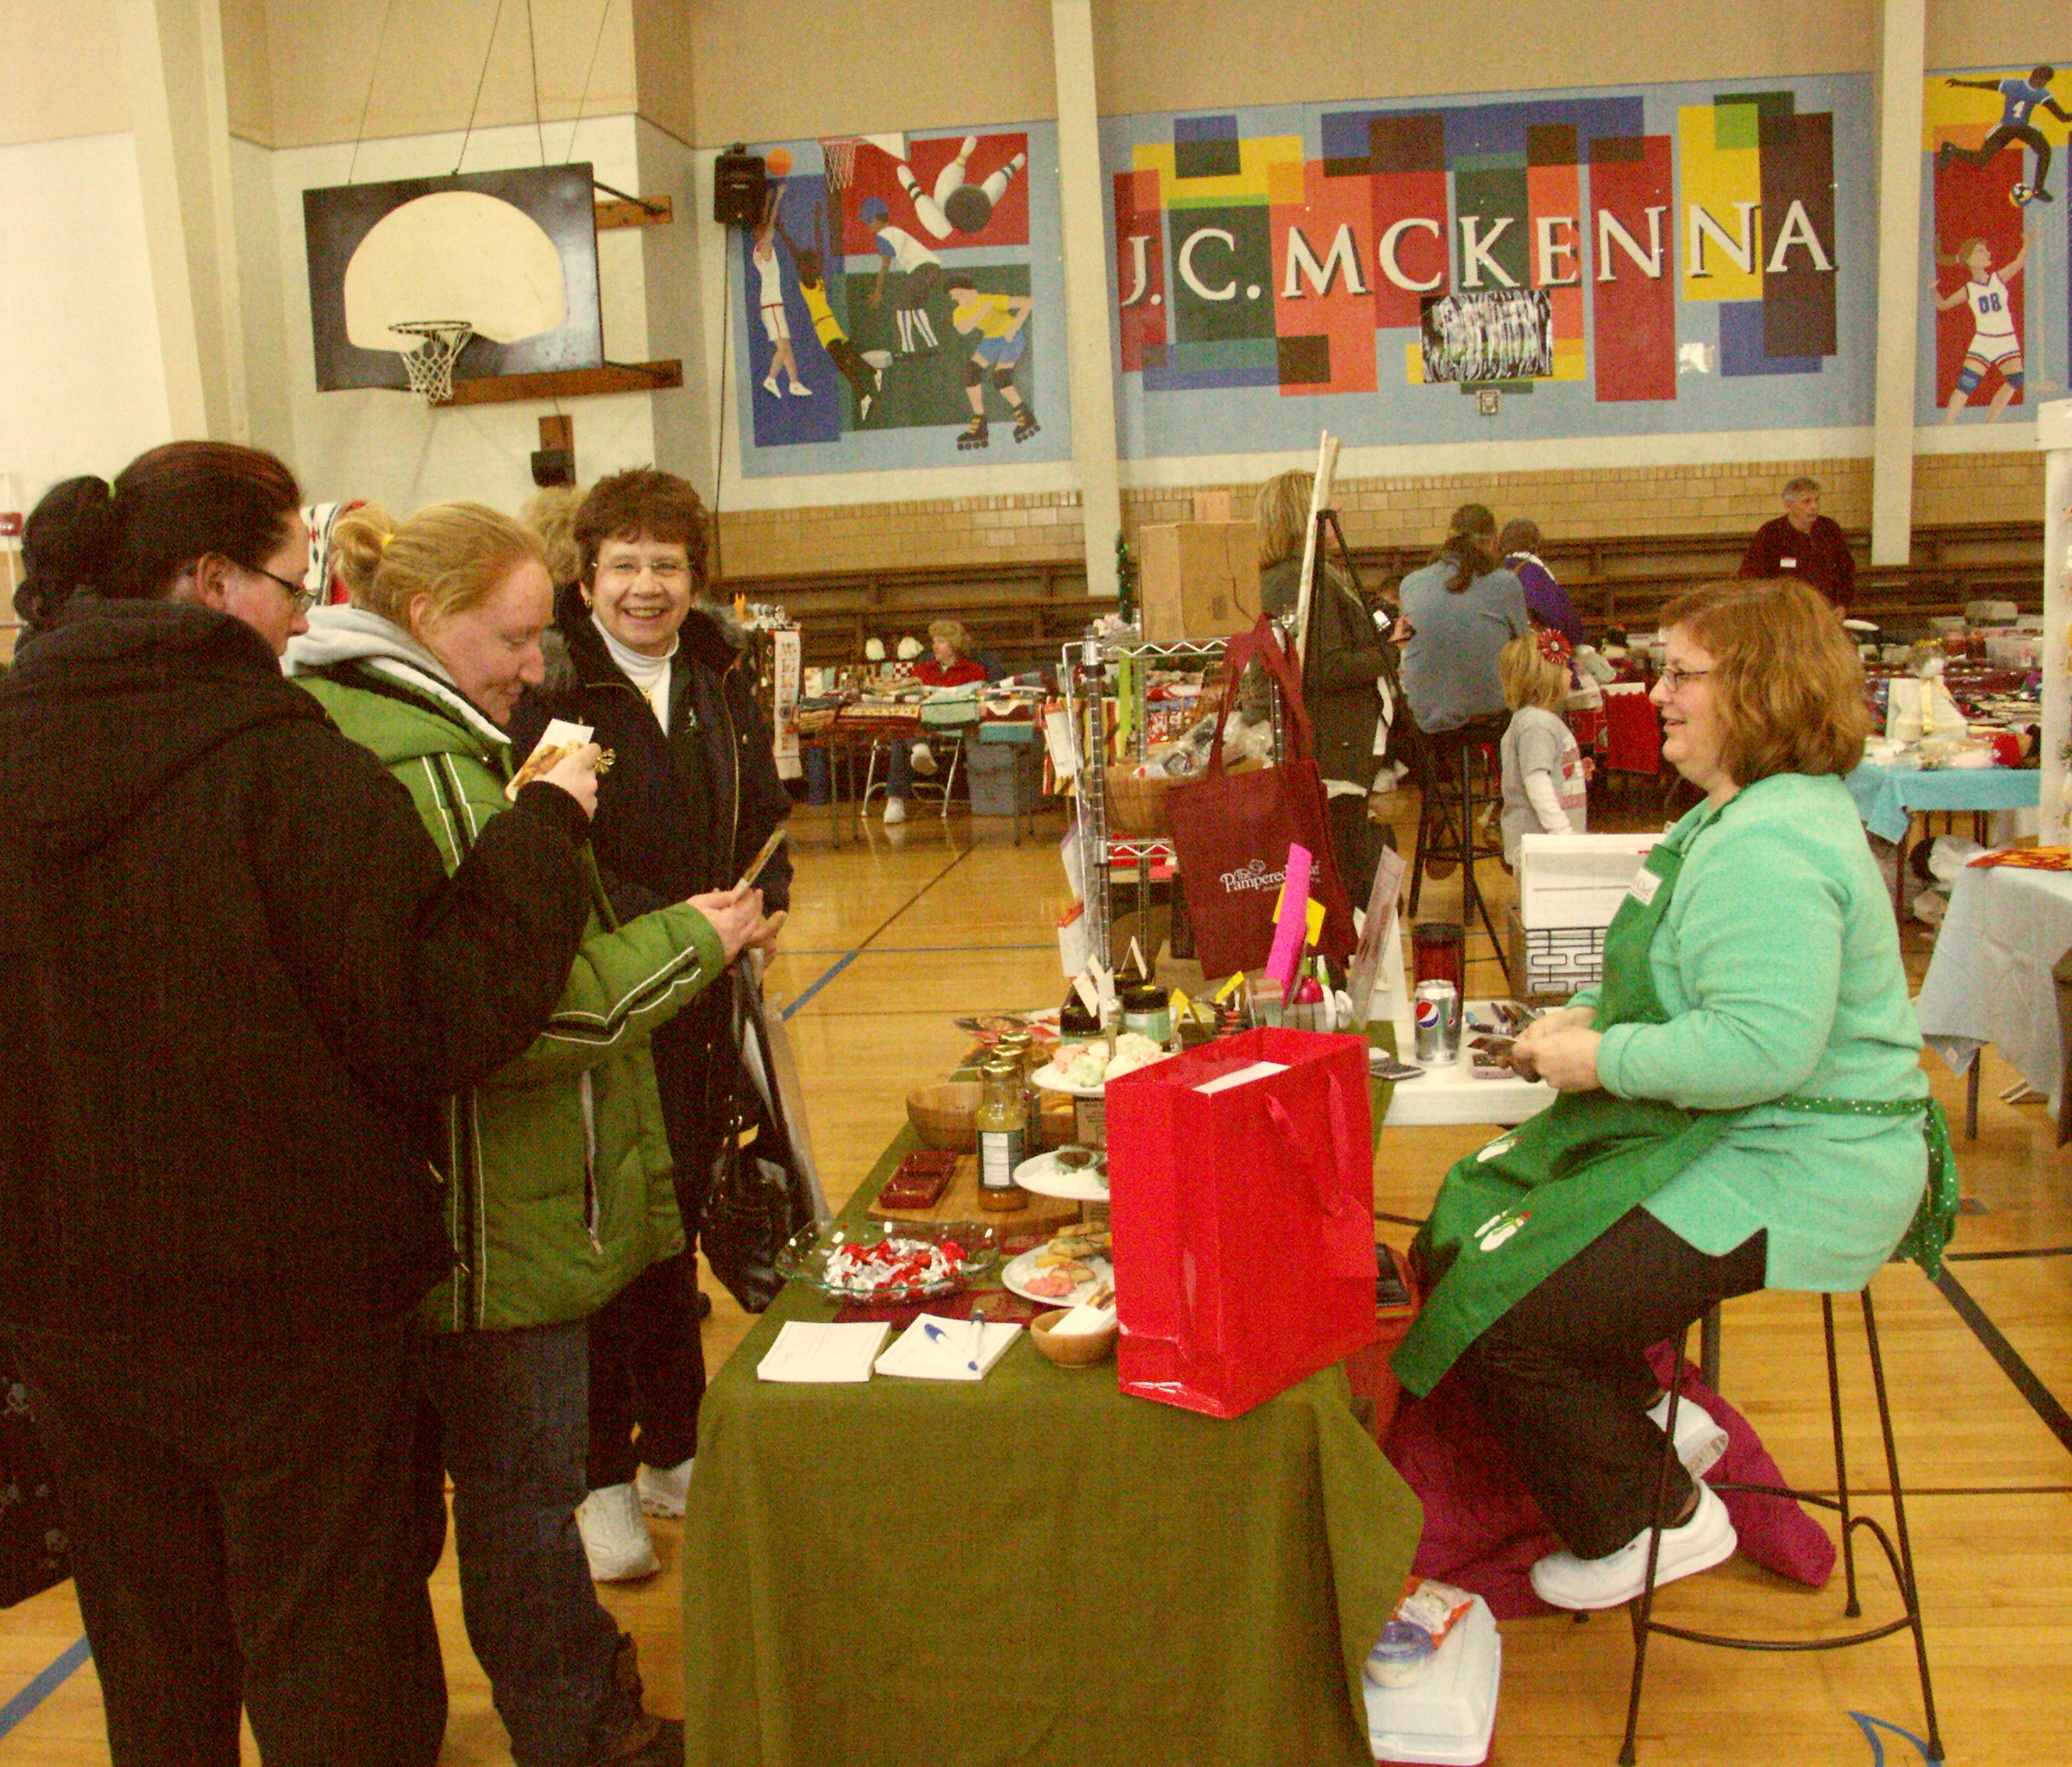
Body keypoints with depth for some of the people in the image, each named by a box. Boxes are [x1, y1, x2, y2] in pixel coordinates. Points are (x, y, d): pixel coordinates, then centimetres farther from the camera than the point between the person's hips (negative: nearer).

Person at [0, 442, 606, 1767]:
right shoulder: (285, 766, -21)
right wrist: (545, 828, -12)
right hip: (287, 1299, -6)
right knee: (334, 1659, 11)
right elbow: (443, 1021, -22)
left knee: (151, 1648, 24)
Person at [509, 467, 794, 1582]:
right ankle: (604, 1479, 18)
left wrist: (767, 900, -4)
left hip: (707, 999, 6)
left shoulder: (722, 679, 9)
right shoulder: (550, 689, -11)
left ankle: (675, 1452, 33)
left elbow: (763, 811, 16)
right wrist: (666, 926, -25)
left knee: (680, 1222, 17)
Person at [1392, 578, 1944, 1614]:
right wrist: (1588, 1014, 5)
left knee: (1502, 1311, -13)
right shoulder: (1738, 812, 13)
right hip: (1721, 1137, 11)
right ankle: (1642, 1417, 19)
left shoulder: (1768, 848, -24)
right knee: (1459, 1228, 8)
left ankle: (1655, 1520, 9)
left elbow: (1763, 1046, -33)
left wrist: (1604, 1058, -21)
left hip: (1789, 1175, -11)